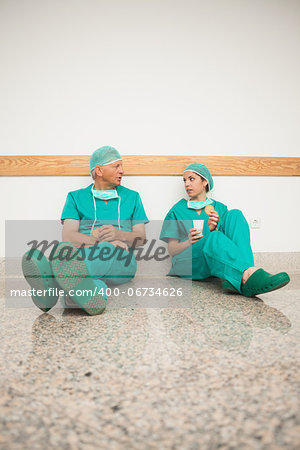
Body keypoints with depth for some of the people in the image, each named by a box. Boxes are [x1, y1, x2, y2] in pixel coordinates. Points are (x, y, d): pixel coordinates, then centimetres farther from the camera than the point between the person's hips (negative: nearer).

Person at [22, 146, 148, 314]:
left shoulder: (132, 197, 23)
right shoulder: (76, 197, 18)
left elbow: (141, 238, 15)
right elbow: (68, 236, 3)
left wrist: (119, 235, -8)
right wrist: (99, 240, -15)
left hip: (120, 261, 0)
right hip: (85, 256, 1)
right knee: (65, 248, -36)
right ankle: (96, 288, -66)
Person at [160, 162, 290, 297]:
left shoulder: (219, 208, 19)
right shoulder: (177, 210, 13)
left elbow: (225, 238, 11)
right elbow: (172, 250, 7)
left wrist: (213, 229, -10)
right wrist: (189, 242, -15)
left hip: (217, 262, 3)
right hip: (188, 265, -2)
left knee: (234, 215, -18)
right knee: (214, 238, -33)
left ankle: (238, 281, -39)